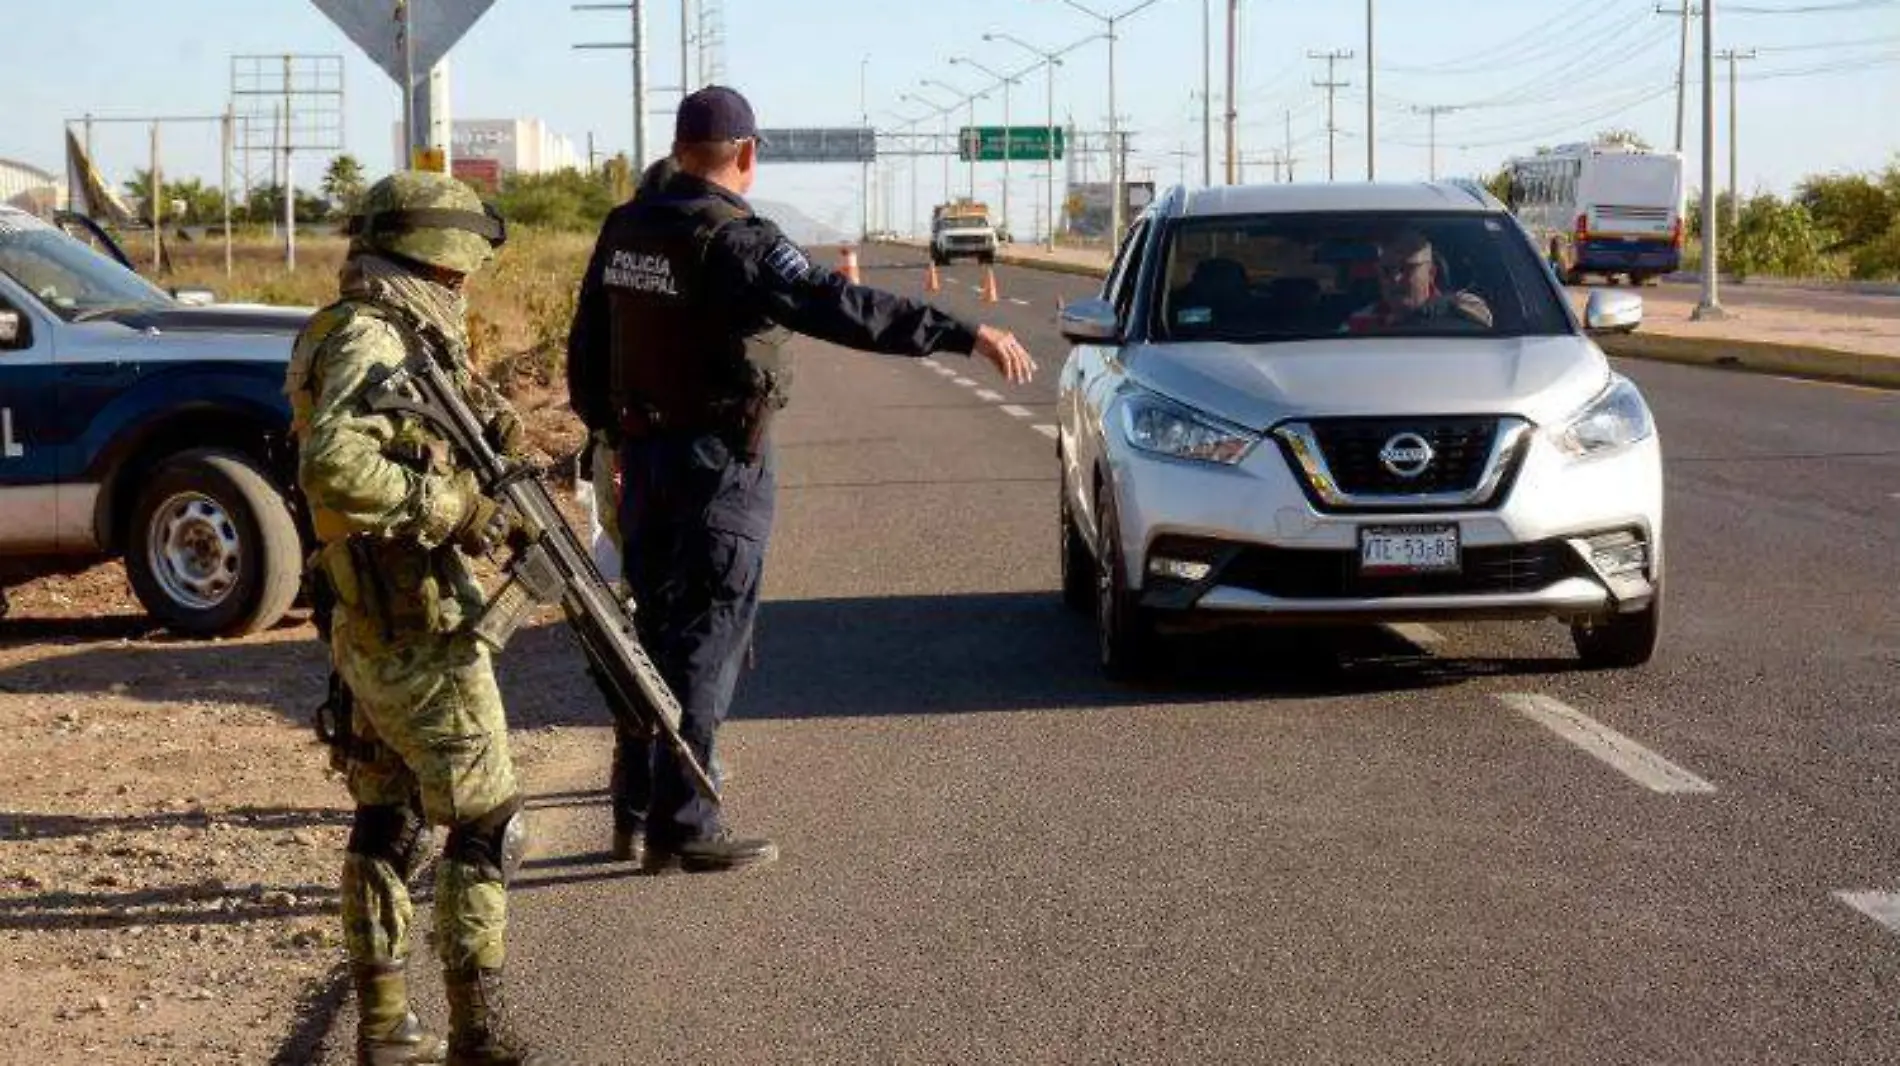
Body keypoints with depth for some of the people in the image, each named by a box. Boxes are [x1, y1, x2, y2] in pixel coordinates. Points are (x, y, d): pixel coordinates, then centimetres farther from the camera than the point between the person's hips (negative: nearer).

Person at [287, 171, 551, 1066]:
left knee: (387, 821, 13)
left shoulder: (394, 336, 13)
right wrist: (453, 507, -23)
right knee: (485, 821, -2)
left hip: (371, 631, 10)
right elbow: (336, 471, -31)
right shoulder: (371, 337, -17)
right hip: (418, 629, -10)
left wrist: (488, 436, 0)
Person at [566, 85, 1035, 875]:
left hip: (645, 453, 8)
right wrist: (968, 335, -33)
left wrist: (608, 426, 29)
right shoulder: (734, 240, -19)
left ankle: (635, 811, 23)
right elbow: (838, 309, -30)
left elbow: (586, 344, 14)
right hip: (719, 463, -8)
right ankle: (682, 828, -1)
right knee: (707, 641, -2)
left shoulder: (625, 231, 5)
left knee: (655, 628, 17)